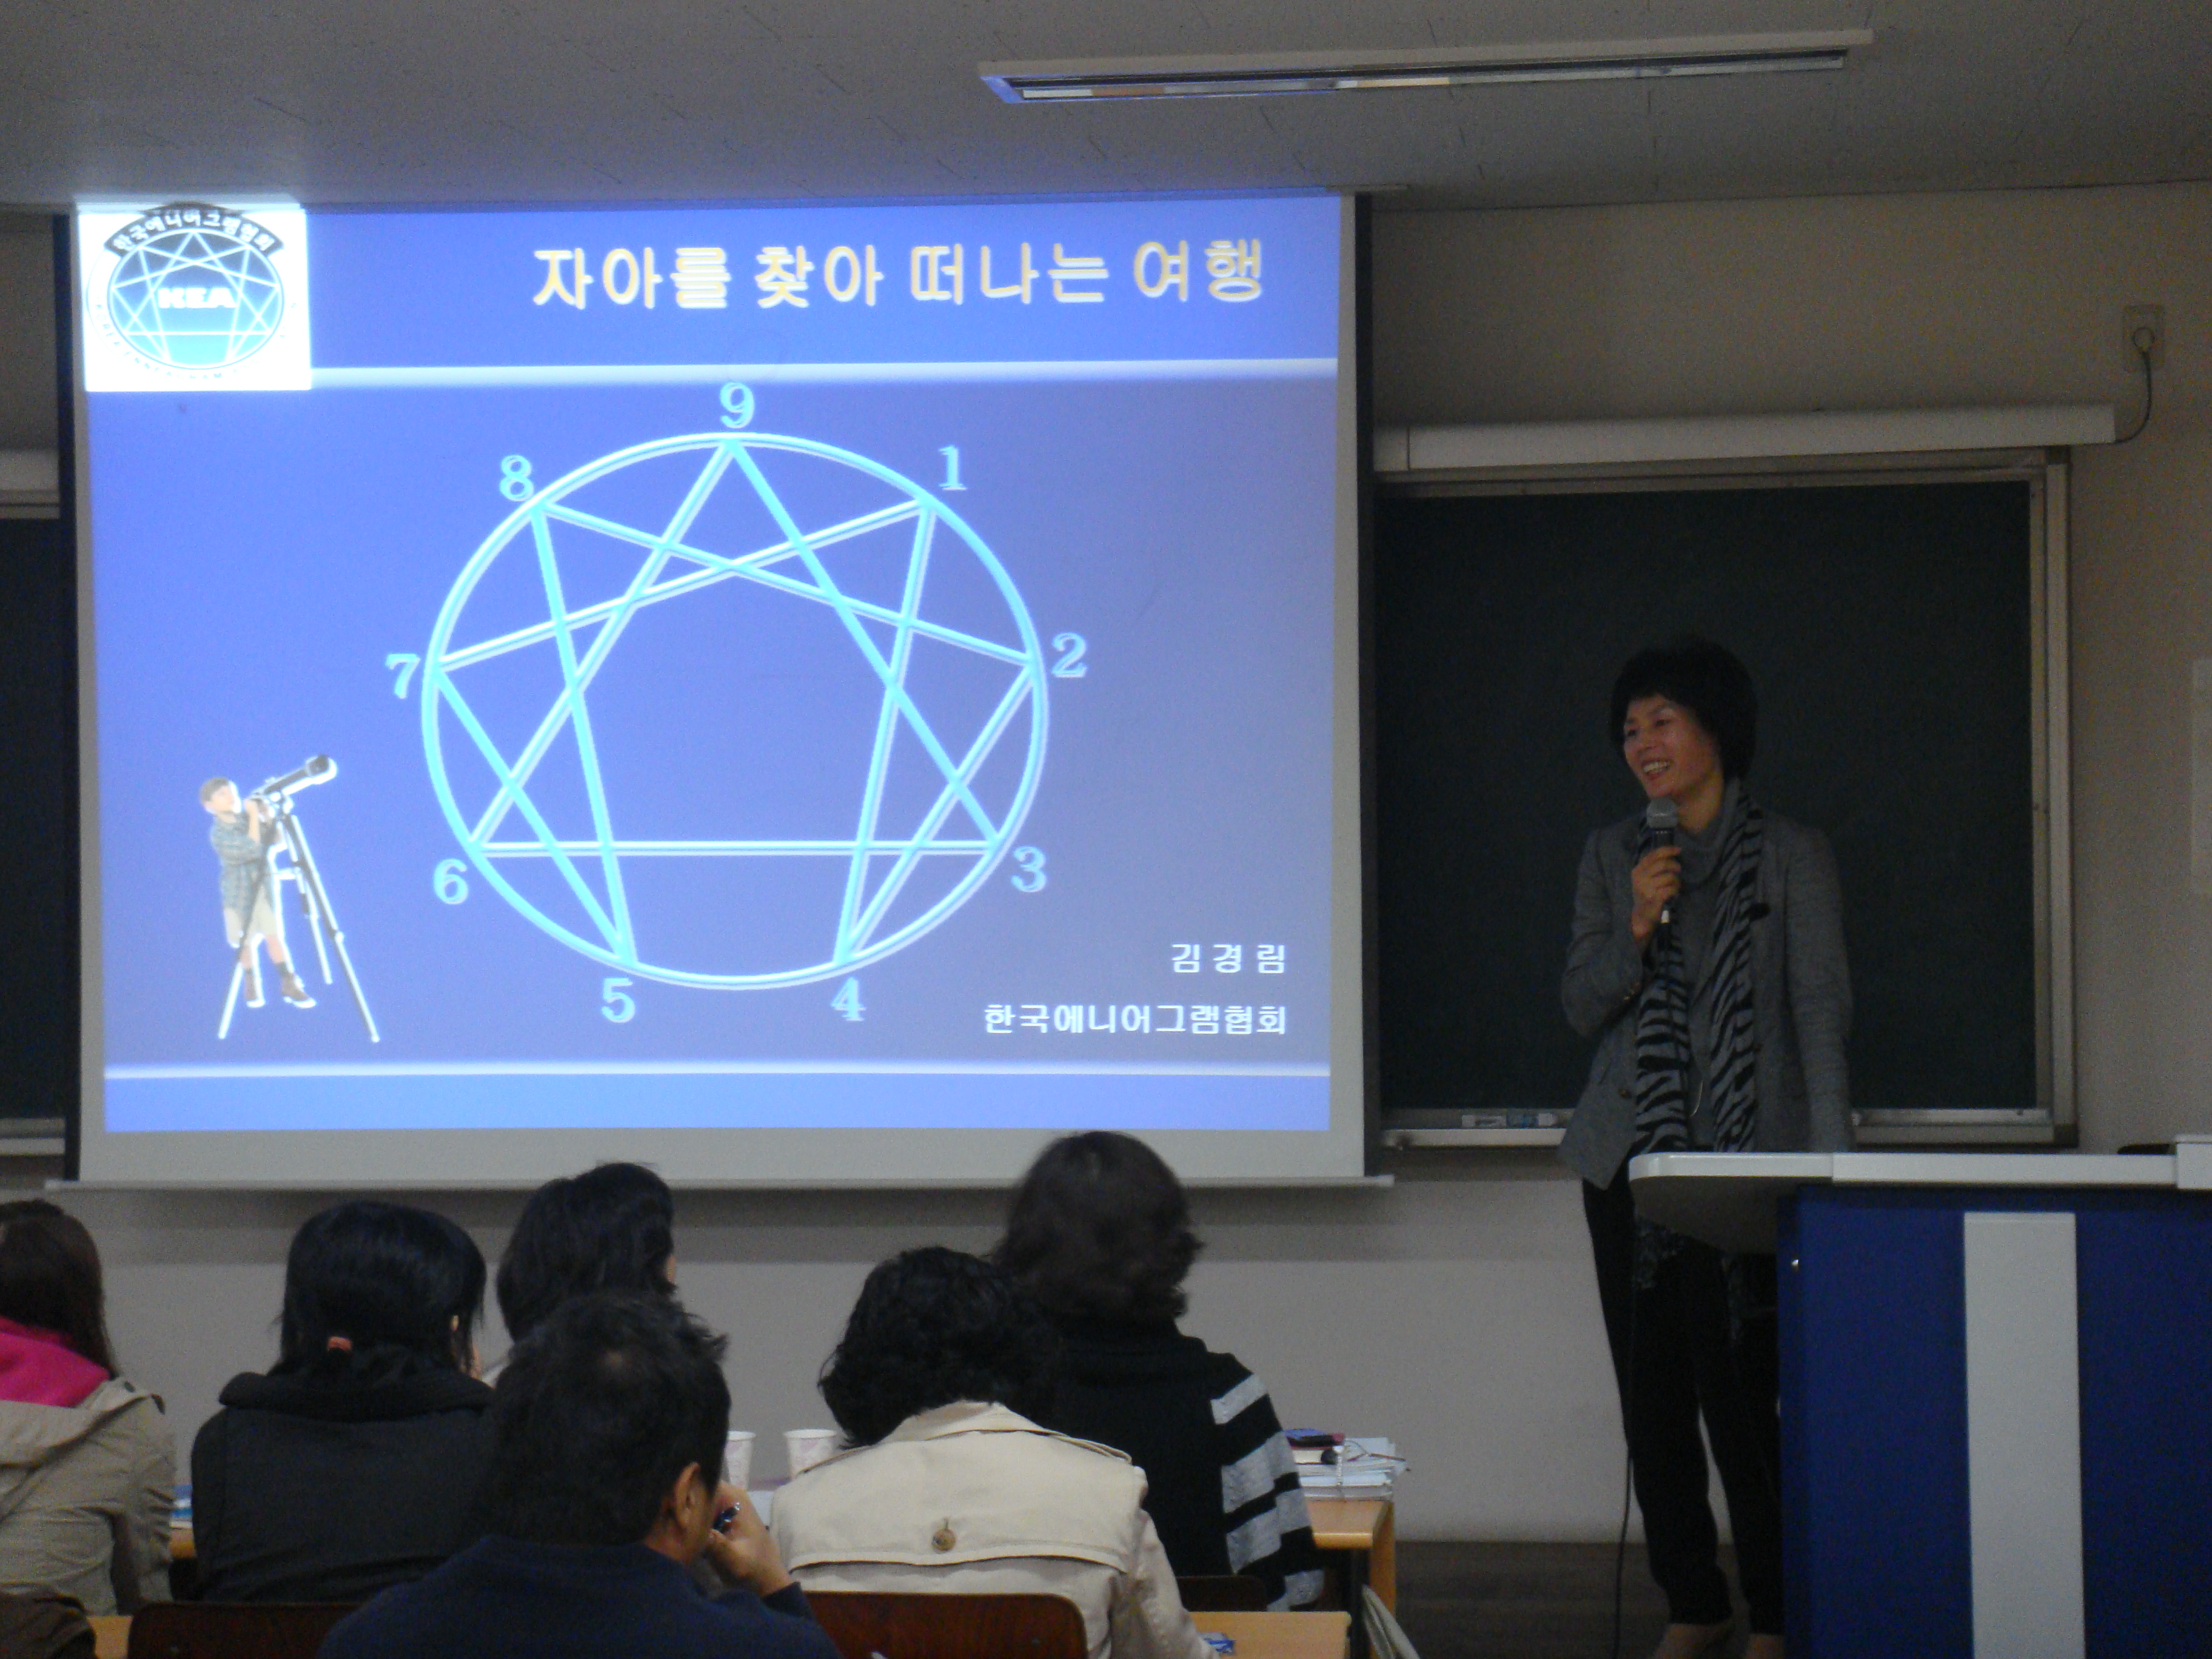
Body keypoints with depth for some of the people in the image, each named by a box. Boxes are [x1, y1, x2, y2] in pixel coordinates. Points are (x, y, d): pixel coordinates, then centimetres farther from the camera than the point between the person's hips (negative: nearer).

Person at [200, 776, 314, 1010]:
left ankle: (289, 984, -2)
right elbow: (252, 849, -23)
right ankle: (253, 989, 23)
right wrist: (255, 817, -19)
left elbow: (276, 842, -8)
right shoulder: (219, 833, -12)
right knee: (247, 943, 5)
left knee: (274, 936, -7)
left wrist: (268, 816, -17)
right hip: (240, 892, -2)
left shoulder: (249, 817, 2)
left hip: (265, 887, 2)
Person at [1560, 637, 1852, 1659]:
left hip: (1747, 1155, -4)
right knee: (1652, 1393, 5)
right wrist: (1637, 929, -9)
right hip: (1632, 1153, 4)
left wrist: (1827, 1163, -9)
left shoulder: (1793, 857, 2)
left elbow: (1822, 1011, -1)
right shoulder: (1613, 856, 12)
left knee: (1740, 1391, -9)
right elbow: (1581, 1006, 10)